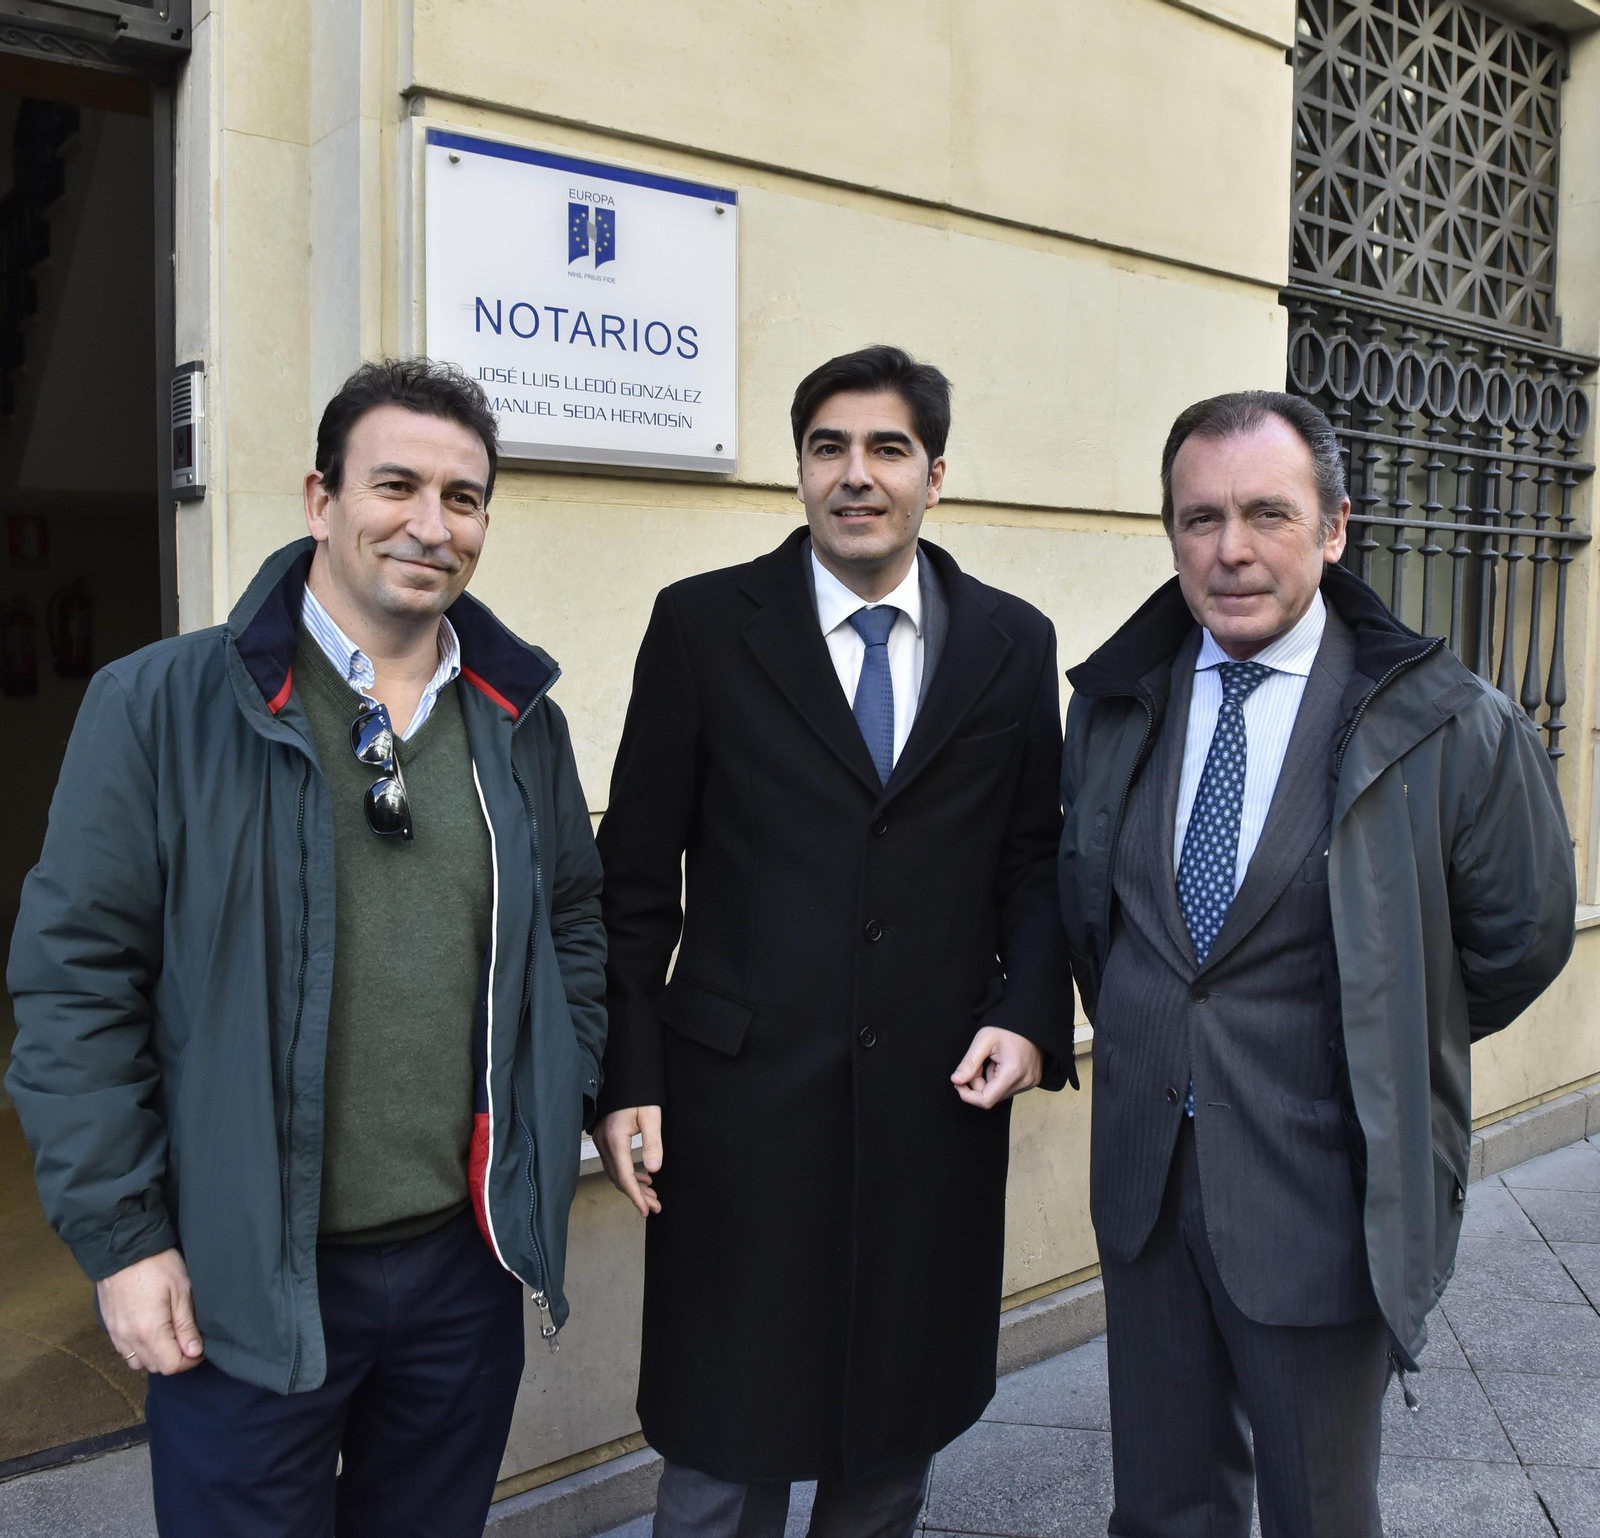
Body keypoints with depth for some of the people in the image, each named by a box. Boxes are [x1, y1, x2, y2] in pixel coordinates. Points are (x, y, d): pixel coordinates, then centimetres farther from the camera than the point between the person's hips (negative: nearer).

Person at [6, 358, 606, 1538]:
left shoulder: (523, 721, 4)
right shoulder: (160, 708, -10)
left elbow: (576, 930, 14)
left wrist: (561, 1118, 6)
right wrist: (122, 1239, -9)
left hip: (470, 1265, 4)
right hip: (244, 1281, -3)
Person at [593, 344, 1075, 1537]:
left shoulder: (1014, 643, 6)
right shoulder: (703, 624, -1)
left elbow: (1037, 859, 10)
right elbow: (638, 875, -1)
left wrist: (1028, 1015, -6)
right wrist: (626, 1077, -5)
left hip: (939, 1098, 3)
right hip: (744, 1093, -2)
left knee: (899, 1436, 18)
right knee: (726, 1440, 10)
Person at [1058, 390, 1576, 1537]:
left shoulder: (1451, 728, -13)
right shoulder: (1116, 700, 0)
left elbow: (1522, 936, -1)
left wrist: (1395, 1049, 8)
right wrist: (1144, 1034, 10)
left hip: (1321, 1198, -3)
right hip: (1144, 1178, 4)